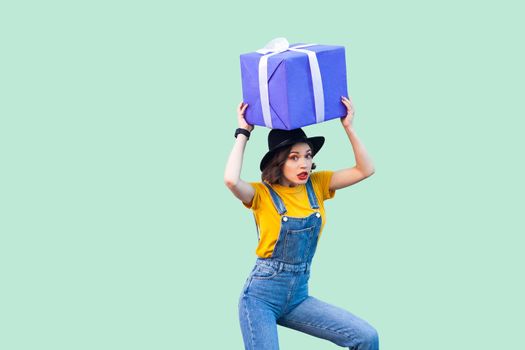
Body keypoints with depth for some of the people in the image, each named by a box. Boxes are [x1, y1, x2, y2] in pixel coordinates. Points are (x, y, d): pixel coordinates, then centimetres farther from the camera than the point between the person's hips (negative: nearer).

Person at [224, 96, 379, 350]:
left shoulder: (317, 185, 4)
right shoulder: (262, 194, -9)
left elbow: (365, 170, -1)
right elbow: (231, 180, -31)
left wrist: (348, 127, -6)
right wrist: (243, 133, -18)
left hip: (298, 296, 5)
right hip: (261, 296, -4)